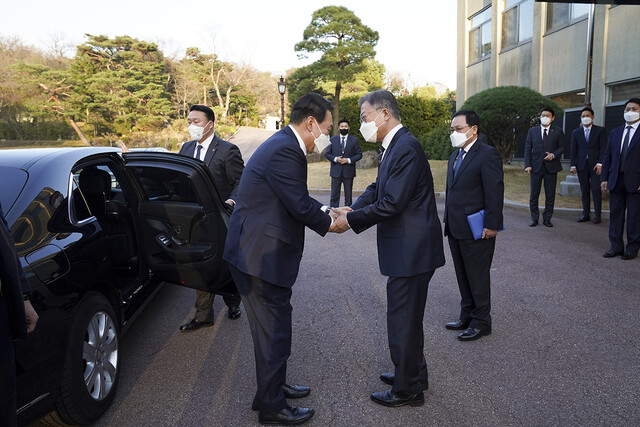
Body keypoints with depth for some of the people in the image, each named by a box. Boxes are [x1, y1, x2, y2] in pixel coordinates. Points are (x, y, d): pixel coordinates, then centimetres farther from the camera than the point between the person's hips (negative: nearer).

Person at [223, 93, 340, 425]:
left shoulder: (283, 145, 11)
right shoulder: (284, 151, -22)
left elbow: (297, 199, 18)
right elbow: (300, 205, -21)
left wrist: (326, 210, 8)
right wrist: (329, 223, -4)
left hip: (259, 253, 11)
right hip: (260, 257, -11)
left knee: (274, 328, 23)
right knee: (273, 333, 3)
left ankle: (275, 387, 41)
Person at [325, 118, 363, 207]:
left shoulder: (354, 140, 4)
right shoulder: (333, 140, 8)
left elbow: (359, 154, 2)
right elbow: (327, 153, 7)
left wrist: (349, 160, -13)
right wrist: (335, 159, -12)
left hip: (348, 172, -1)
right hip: (336, 172, 1)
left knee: (348, 194, 7)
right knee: (334, 194, 3)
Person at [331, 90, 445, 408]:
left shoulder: (406, 148, -20)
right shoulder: (393, 146, 12)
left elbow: (392, 203, -24)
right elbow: (377, 189, 13)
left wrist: (352, 220, -15)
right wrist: (352, 209, -3)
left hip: (411, 249, -10)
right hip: (406, 248, 10)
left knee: (402, 319, 3)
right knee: (407, 316, 23)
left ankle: (408, 389, 21)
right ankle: (414, 373, 41)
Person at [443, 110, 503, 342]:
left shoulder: (487, 155, -12)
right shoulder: (455, 155, 15)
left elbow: (495, 191, -16)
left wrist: (492, 225, -19)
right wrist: (448, 220, 16)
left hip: (476, 230, -8)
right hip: (455, 229, 8)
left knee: (477, 277, 4)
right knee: (463, 277, 17)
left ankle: (481, 321, 18)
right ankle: (467, 316, 30)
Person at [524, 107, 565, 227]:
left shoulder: (558, 132, 7)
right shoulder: (532, 131, 8)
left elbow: (562, 147, 7)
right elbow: (528, 148, 4)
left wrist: (553, 155, -13)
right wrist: (527, 165, -6)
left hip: (551, 167, 0)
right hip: (536, 166, 0)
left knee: (550, 195, 4)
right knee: (534, 194, 3)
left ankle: (547, 218, 14)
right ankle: (534, 218, 13)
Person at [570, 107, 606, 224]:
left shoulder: (600, 130, 4)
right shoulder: (576, 132, 10)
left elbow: (603, 147, -1)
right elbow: (573, 150, 9)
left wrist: (600, 163, -10)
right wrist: (573, 165, 1)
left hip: (595, 165, -2)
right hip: (581, 165, 2)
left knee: (596, 190, -5)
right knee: (584, 191, 5)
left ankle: (597, 215, 3)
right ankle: (586, 214, 11)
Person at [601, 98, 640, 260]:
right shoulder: (615, 133, 13)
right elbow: (607, 157, 13)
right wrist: (604, 178, 6)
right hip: (616, 180, 5)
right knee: (615, 214, 8)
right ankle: (616, 246, 17)